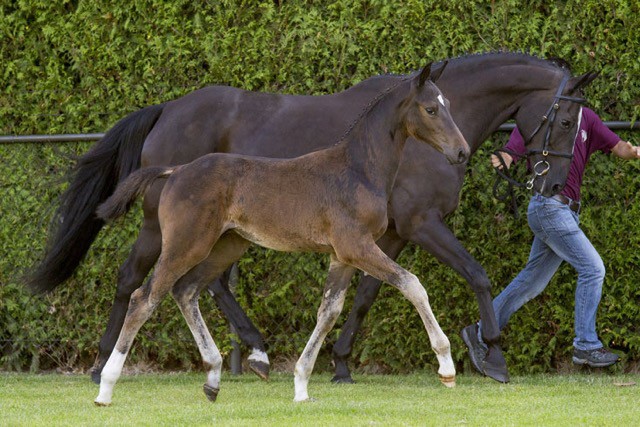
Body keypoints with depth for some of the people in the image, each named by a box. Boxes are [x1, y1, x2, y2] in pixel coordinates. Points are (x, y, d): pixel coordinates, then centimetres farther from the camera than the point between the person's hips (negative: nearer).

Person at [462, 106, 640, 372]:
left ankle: (481, 334, 21)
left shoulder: (585, 118, 12)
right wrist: (501, 162, -36)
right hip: (549, 207, -7)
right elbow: (509, 154, -12)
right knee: (592, 268, -11)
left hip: (566, 212, 7)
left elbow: (617, 147, 8)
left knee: (532, 283, 12)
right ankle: (586, 346, -5)